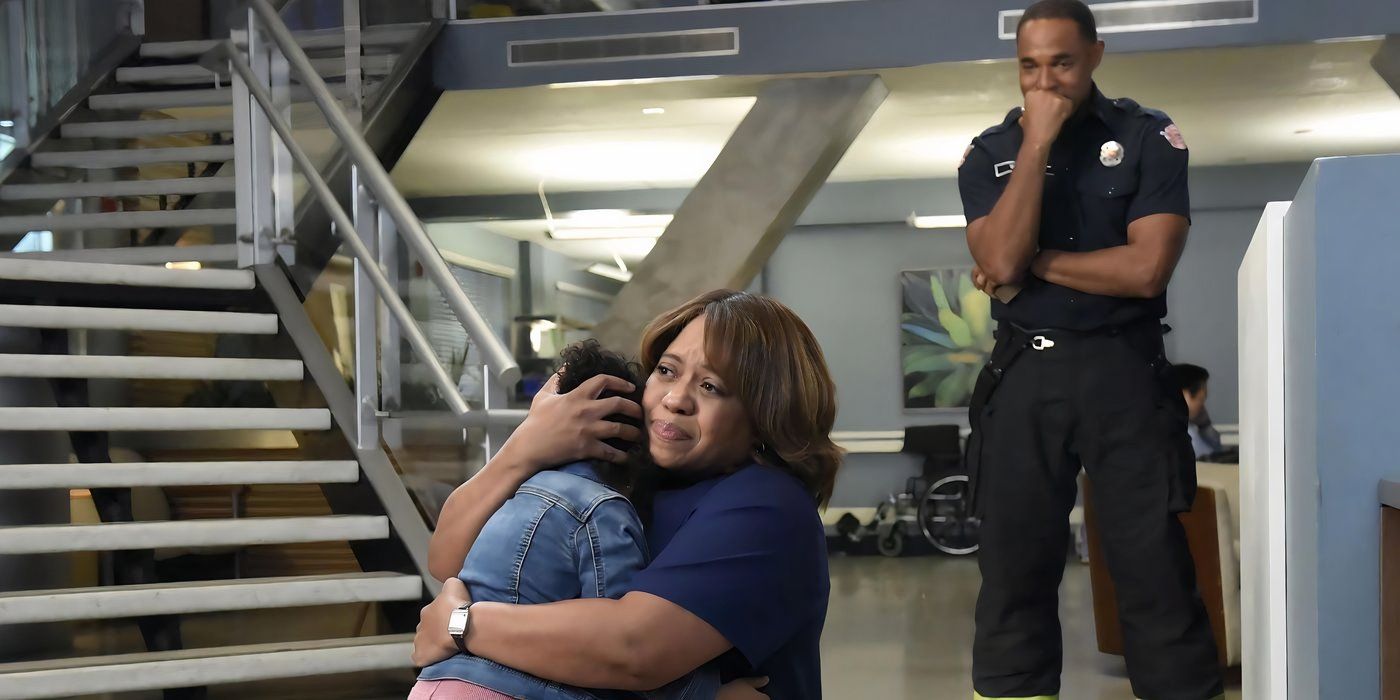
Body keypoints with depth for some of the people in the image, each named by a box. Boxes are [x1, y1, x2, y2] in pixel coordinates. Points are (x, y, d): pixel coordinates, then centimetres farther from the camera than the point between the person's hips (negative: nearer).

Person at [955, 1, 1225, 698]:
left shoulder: (1150, 138, 0)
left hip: (1124, 371, -2)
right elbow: (999, 261, -12)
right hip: (1022, 375, 2)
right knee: (1013, 566, 6)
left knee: (1154, 564, 1)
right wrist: (1037, 140, -11)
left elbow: (1146, 269, -12)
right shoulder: (988, 153, 6)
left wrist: (1033, 262, -7)